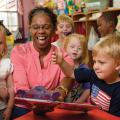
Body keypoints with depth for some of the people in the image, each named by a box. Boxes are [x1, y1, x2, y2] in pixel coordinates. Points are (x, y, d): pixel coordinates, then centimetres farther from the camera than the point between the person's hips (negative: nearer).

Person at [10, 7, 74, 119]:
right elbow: (21, 87, -15)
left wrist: (62, 90, -40)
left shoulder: (62, 55, 0)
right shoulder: (18, 52, -4)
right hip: (24, 108, -1)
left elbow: (67, 77, -18)